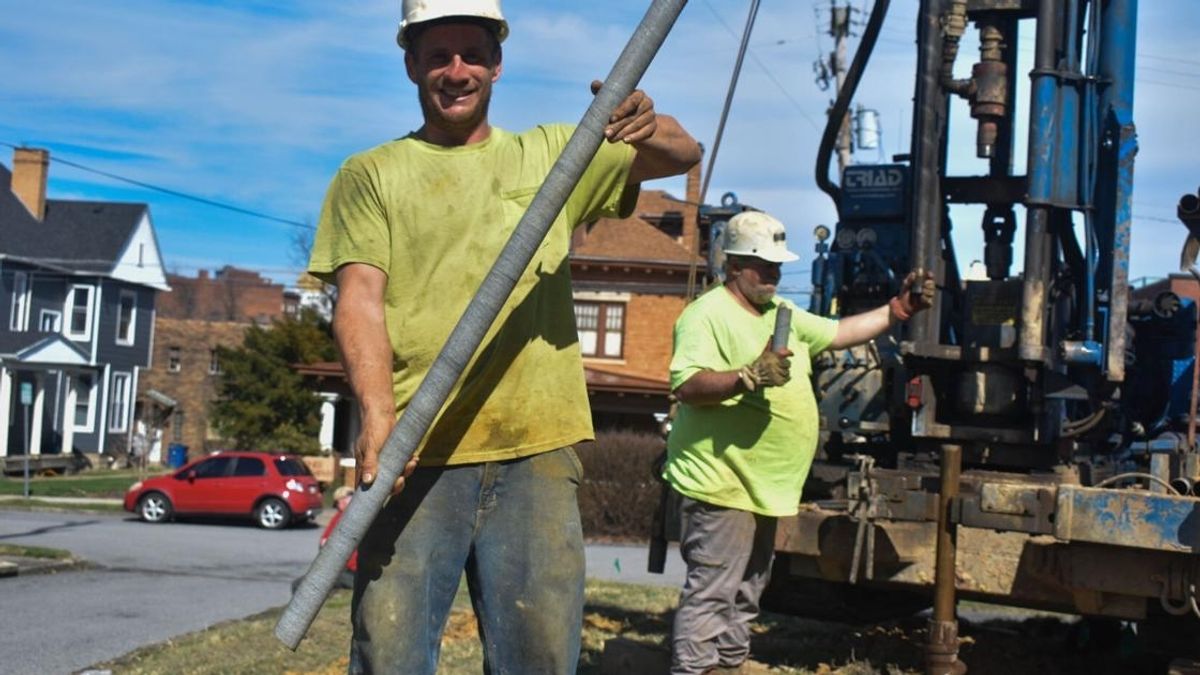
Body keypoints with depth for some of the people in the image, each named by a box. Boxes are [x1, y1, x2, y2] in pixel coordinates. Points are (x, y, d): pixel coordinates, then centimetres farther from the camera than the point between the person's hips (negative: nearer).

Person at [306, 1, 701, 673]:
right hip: (416, 454, -1)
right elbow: (360, 297, -2)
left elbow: (684, 156, 10)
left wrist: (648, 126, -15)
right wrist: (377, 411, -20)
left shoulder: (551, 153, 18)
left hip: (537, 450, 2)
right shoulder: (370, 176, 11)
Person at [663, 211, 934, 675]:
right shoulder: (708, 315, -13)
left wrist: (897, 310, 12)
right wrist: (749, 377, -36)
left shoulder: (782, 313, 16)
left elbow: (839, 333, 22)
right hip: (721, 484, -10)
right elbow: (686, 387, -25)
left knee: (743, 598, 17)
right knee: (710, 595, -10)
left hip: (763, 487, 10)